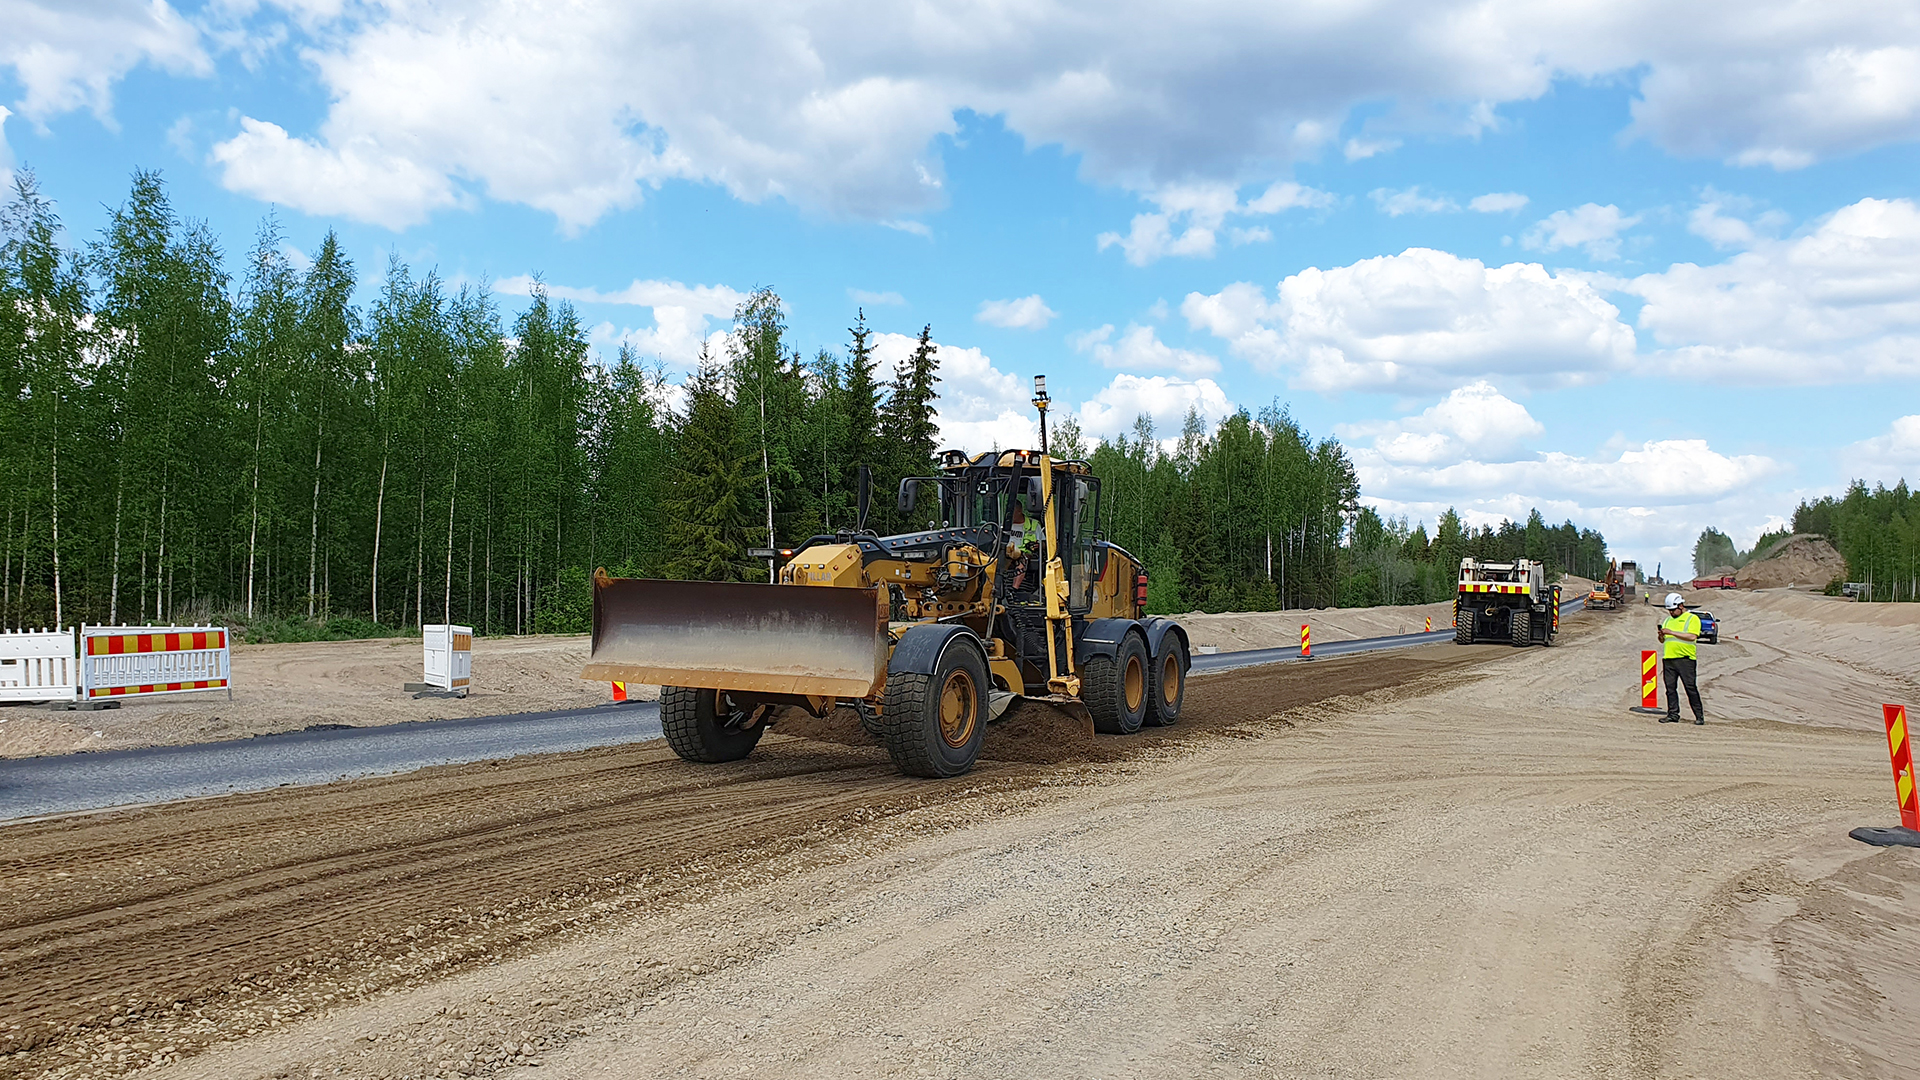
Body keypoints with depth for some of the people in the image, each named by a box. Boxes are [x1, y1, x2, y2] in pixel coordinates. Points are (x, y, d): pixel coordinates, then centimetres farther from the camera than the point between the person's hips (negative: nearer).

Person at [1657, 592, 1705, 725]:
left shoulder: (1692, 618, 1)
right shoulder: (1668, 620, 20)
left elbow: (1692, 636, -15)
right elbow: (1663, 640, 21)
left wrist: (1672, 632, -16)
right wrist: (1661, 635, -2)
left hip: (1686, 660, -6)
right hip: (1668, 659, 6)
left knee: (1691, 688, -5)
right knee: (1670, 688, 4)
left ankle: (1699, 716, 1)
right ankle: (1673, 714, 10)